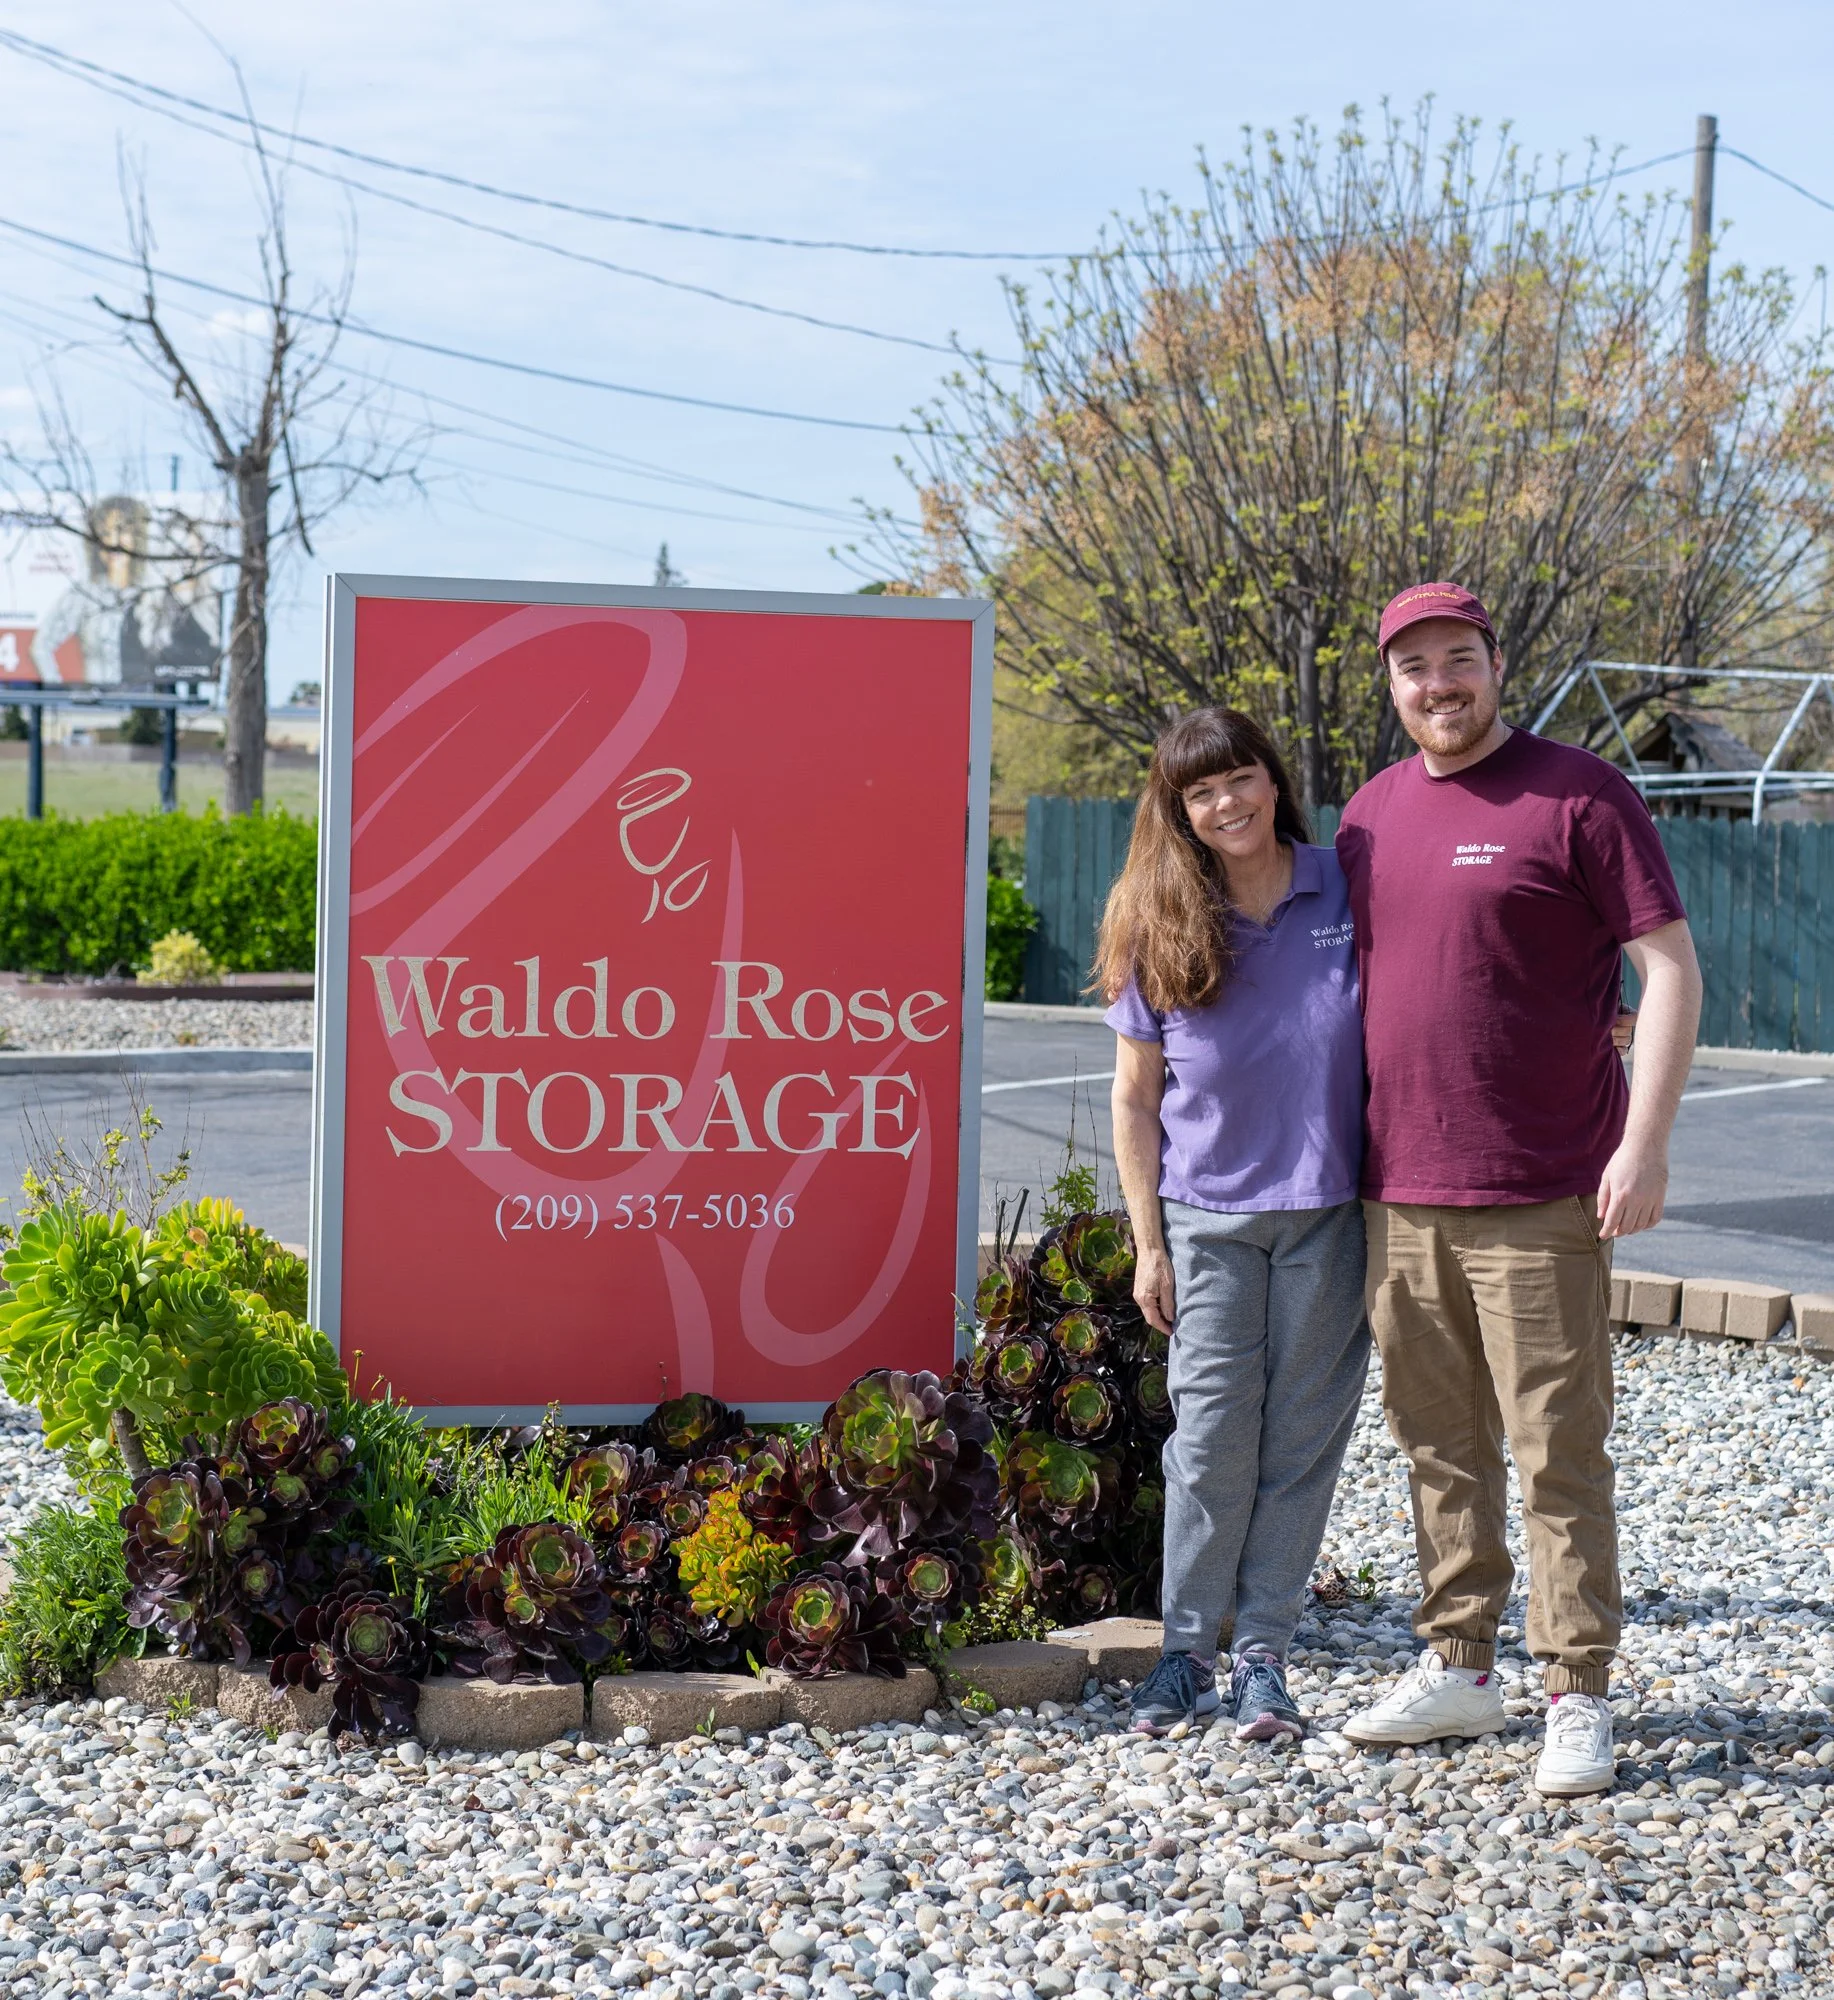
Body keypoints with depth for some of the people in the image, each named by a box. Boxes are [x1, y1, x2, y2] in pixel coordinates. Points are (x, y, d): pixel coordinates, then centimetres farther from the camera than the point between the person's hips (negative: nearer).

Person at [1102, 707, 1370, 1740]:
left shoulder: (1349, 892, -2)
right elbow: (1135, 1098, 2)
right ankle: (1188, 1652, 13)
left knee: (1302, 1434, 4)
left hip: (1329, 1211, 0)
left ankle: (1263, 1656, 14)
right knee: (1213, 1434, 0)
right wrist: (1149, 1244, 0)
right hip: (1210, 1215, 0)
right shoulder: (1162, 930, -2)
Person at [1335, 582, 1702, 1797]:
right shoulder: (1373, 812, 13)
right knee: (1441, 1449, 13)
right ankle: (1459, 1669, 23)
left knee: (1559, 1457, -2)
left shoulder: (1579, 797, -6)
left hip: (1541, 1198, -6)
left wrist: (1647, 1142, -15)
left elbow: (1672, 968, -8)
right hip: (1399, 1196, 6)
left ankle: (1579, 1699, 4)